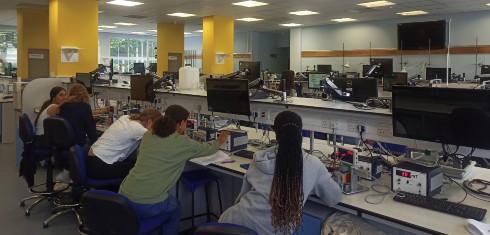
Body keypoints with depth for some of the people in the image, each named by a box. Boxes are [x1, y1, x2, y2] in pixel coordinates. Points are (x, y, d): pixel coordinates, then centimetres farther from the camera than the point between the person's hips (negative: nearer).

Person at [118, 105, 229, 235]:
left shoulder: (147, 135, 7)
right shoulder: (183, 143, -7)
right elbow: (208, 149, 11)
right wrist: (219, 141, 33)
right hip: (148, 206, -5)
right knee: (175, 206, 29)